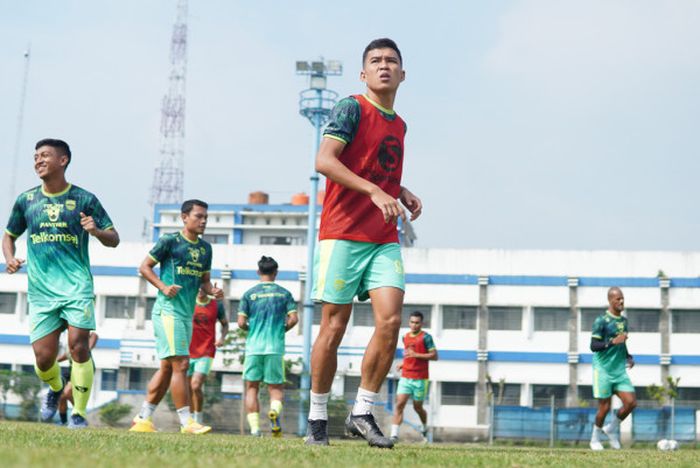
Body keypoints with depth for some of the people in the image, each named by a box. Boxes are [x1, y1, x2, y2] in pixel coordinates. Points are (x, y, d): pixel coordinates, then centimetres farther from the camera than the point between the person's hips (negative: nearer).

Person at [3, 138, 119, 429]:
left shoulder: (84, 199, 2)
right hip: (41, 292, 2)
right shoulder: (26, 200, 9)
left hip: (77, 287, -2)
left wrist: (96, 231, -16)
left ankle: (79, 413, -1)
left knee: (78, 347, -14)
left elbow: (114, 239, 5)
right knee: (43, 358, -3)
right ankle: (55, 388, 32)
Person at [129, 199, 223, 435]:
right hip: (168, 310, -8)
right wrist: (163, 287, -15)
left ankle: (143, 419, 17)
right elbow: (144, 267, -1)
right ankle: (186, 422, -10)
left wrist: (213, 291, -1)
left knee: (167, 368, 10)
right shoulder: (170, 241, -5)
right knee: (180, 364, -12)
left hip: (187, 314, 8)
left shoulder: (205, 248, 15)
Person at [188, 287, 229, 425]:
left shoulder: (217, 305, -1)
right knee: (188, 390, 7)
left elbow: (225, 324, 13)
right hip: (188, 352, 2)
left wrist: (222, 337, -7)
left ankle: (198, 419, 1)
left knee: (196, 387, -16)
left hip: (206, 353, -2)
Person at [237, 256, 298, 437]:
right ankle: (275, 410, -23)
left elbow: (241, 322, -1)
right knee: (276, 387, 9)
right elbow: (293, 319, -1)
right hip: (276, 347, 0)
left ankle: (254, 427, -2)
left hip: (254, 347, 0)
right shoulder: (284, 293, 6)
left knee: (251, 387, 8)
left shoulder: (249, 294, 4)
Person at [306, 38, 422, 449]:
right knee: (334, 327, -1)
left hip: (385, 240, 6)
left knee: (391, 320, -9)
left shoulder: (399, 125, 17)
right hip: (343, 234, -6)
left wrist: (404, 194, 11)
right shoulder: (351, 109, -4)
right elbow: (324, 160, -18)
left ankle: (362, 414, 1)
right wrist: (375, 191, -26)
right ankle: (318, 418, 11)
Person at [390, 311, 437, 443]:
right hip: (405, 377, 4)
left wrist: (416, 355, -20)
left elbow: (434, 356, -12)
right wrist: (403, 363, 12)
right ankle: (394, 435, -16)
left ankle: (424, 428, 38)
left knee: (418, 407, 9)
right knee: (399, 404, -11)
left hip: (420, 379, -4)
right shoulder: (405, 337, 12)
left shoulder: (425, 337, -7)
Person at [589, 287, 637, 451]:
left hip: (620, 371, 6)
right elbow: (593, 346, -14)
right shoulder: (602, 321, -9)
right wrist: (613, 341, -25)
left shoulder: (624, 320, 13)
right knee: (605, 407, -3)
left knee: (631, 402, -7)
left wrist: (628, 357, 11)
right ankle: (595, 439, 18)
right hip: (603, 369, -6)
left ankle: (612, 428, 16)